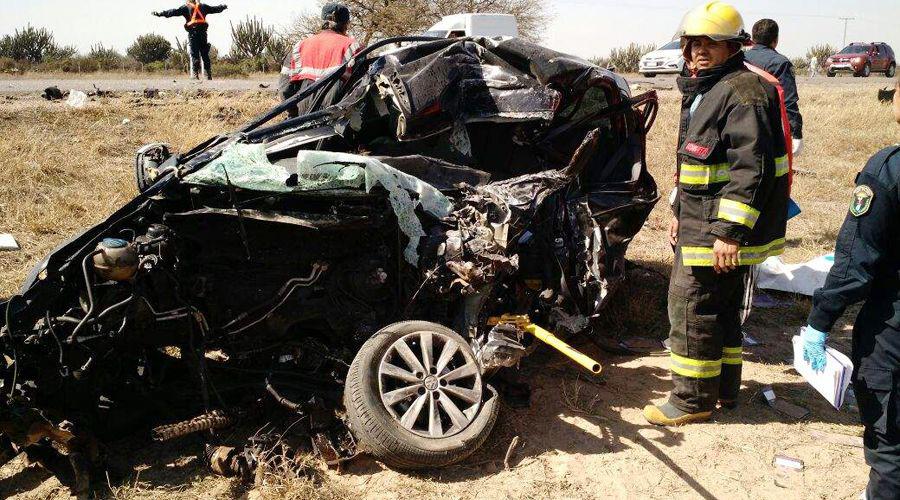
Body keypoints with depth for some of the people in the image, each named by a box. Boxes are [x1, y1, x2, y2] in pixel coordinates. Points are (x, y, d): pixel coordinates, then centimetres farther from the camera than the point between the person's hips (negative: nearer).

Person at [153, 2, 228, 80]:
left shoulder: (185, 7, 5)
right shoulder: (203, 6, 15)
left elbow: (174, 12, -5)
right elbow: (214, 9, 28)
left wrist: (161, 14, -6)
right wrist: (223, 7, 47)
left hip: (192, 33, -3)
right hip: (203, 32, 3)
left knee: (194, 55, -2)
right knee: (205, 55, 8)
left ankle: (195, 75, -10)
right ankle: (208, 76, 7)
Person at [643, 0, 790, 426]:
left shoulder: (743, 93, -17)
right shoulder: (702, 92, 17)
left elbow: (752, 169, -24)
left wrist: (730, 231, -27)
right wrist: (679, 211, 24)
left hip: (722, 231, -10)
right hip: (700, 225, 10)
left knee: (691, 308, -5)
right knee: (722, 309, 18)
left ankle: (693, 401, 7)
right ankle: (724, 389, 31)